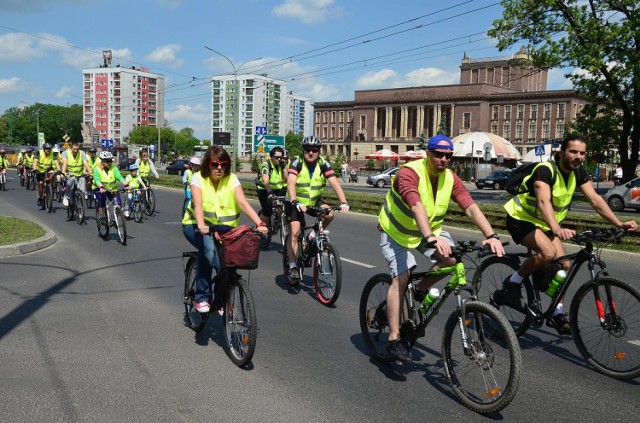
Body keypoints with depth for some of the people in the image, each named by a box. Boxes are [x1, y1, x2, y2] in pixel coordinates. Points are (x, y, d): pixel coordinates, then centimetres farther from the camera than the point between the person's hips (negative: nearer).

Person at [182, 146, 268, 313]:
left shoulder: (232, 179, -8)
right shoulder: (198, 178, -12)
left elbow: (243, 203, -21)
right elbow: (198, 204, -28)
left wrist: (259, 223, -37)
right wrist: (201, 226, -47)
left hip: (223, 227, 2)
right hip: (196, 225, -2)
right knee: (208, 246, -32)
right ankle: (202, 297, -17)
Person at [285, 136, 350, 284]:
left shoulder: (323, 164, -13)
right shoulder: (296, 163, -20)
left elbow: (335, 183, -24)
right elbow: (291, 183, -34)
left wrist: (343, 202, -38)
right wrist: (295, 203, -50)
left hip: (314, 201, 3)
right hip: (295, 203, -3)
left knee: (329, 214, -23)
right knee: (294, 232, -14)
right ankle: (293, 268, -5)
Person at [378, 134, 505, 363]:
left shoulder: (450, 178, -11)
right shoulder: (409, 173, -28)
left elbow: (471, 207, -22)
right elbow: (417, 207, -44)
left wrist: (491, 235, -37)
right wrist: (431, 238, -58)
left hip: (430, 230, 6)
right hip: (396, 231, -5)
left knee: (451, 258, -19)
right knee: (401, 278, -19)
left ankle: (421, 290, 8)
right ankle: (394, 338, -12)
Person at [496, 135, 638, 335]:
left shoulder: (578, 172, -4)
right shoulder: (545, 170, -28)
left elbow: (595, 199, -8)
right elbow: (543, 202, -43)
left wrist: (619, 224, -19)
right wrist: (557, 229, -60)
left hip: (545, 223, 8)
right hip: (521, 219, -8)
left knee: (563, 264, -2)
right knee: (548, 252, -31)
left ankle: (557, 313, 12)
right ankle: (511, 285, -12)